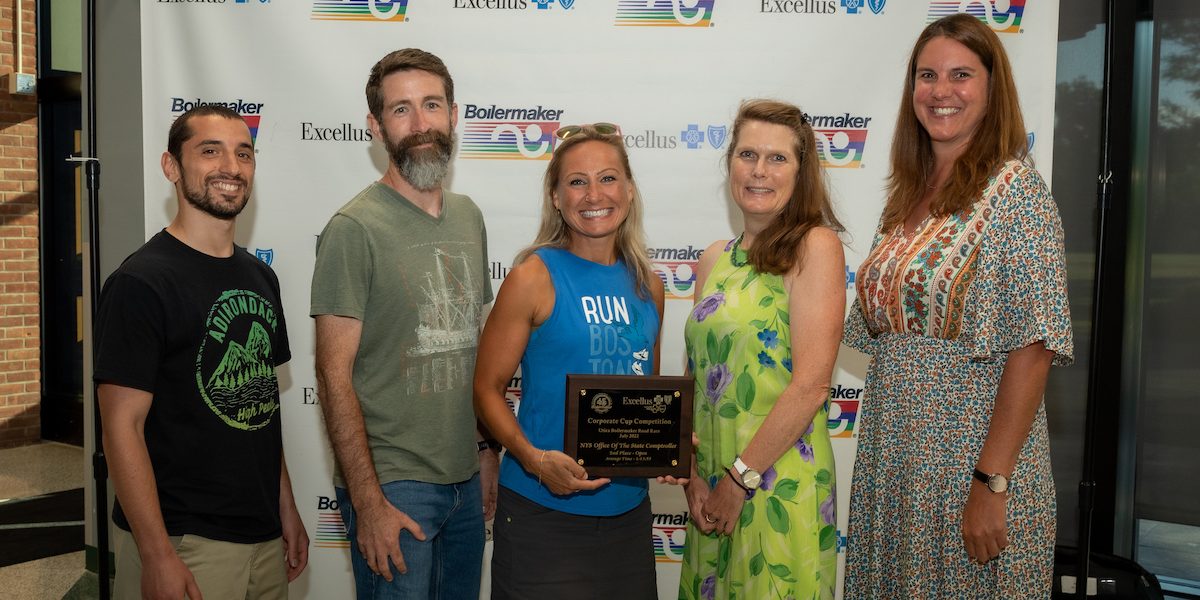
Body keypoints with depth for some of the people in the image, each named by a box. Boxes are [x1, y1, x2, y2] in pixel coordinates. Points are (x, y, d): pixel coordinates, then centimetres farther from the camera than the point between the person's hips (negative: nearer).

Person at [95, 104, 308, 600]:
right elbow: (122, 426, -16)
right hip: (184, 541, -6)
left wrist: (286, 509, 11)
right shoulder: (142, 282, -13)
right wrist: (157, 557, -19)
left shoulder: (260, 277, 9)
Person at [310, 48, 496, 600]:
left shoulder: (469, 217, 8)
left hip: (465, 479, 6)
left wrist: (487, 448, 12)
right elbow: (334, 374, -15)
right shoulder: (355, 228, -13)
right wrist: (368, 501, -17)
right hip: (393, 485, -6)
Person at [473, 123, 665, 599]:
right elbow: (487, 388, -7)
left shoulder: (648, 285, 7)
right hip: (542, 512, -5)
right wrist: (533, 458, -22)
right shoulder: (533, 278, -9)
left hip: (628, 508, 5)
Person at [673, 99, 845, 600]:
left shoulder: (815, 245, -9)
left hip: (781, 483, -6)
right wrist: (692, 475, -2)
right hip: (712, 488, 6)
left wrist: (740, 478, -13)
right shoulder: (715, 259, 9)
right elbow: (696, 380, 9)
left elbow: (811, 385, -15)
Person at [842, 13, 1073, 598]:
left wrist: (991, 483, -20)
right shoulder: (908, 195, 8)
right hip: (891, 452, 6)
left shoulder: (1015, 189, -11)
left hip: (973, 446, -6)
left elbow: (1033, 347, -17)